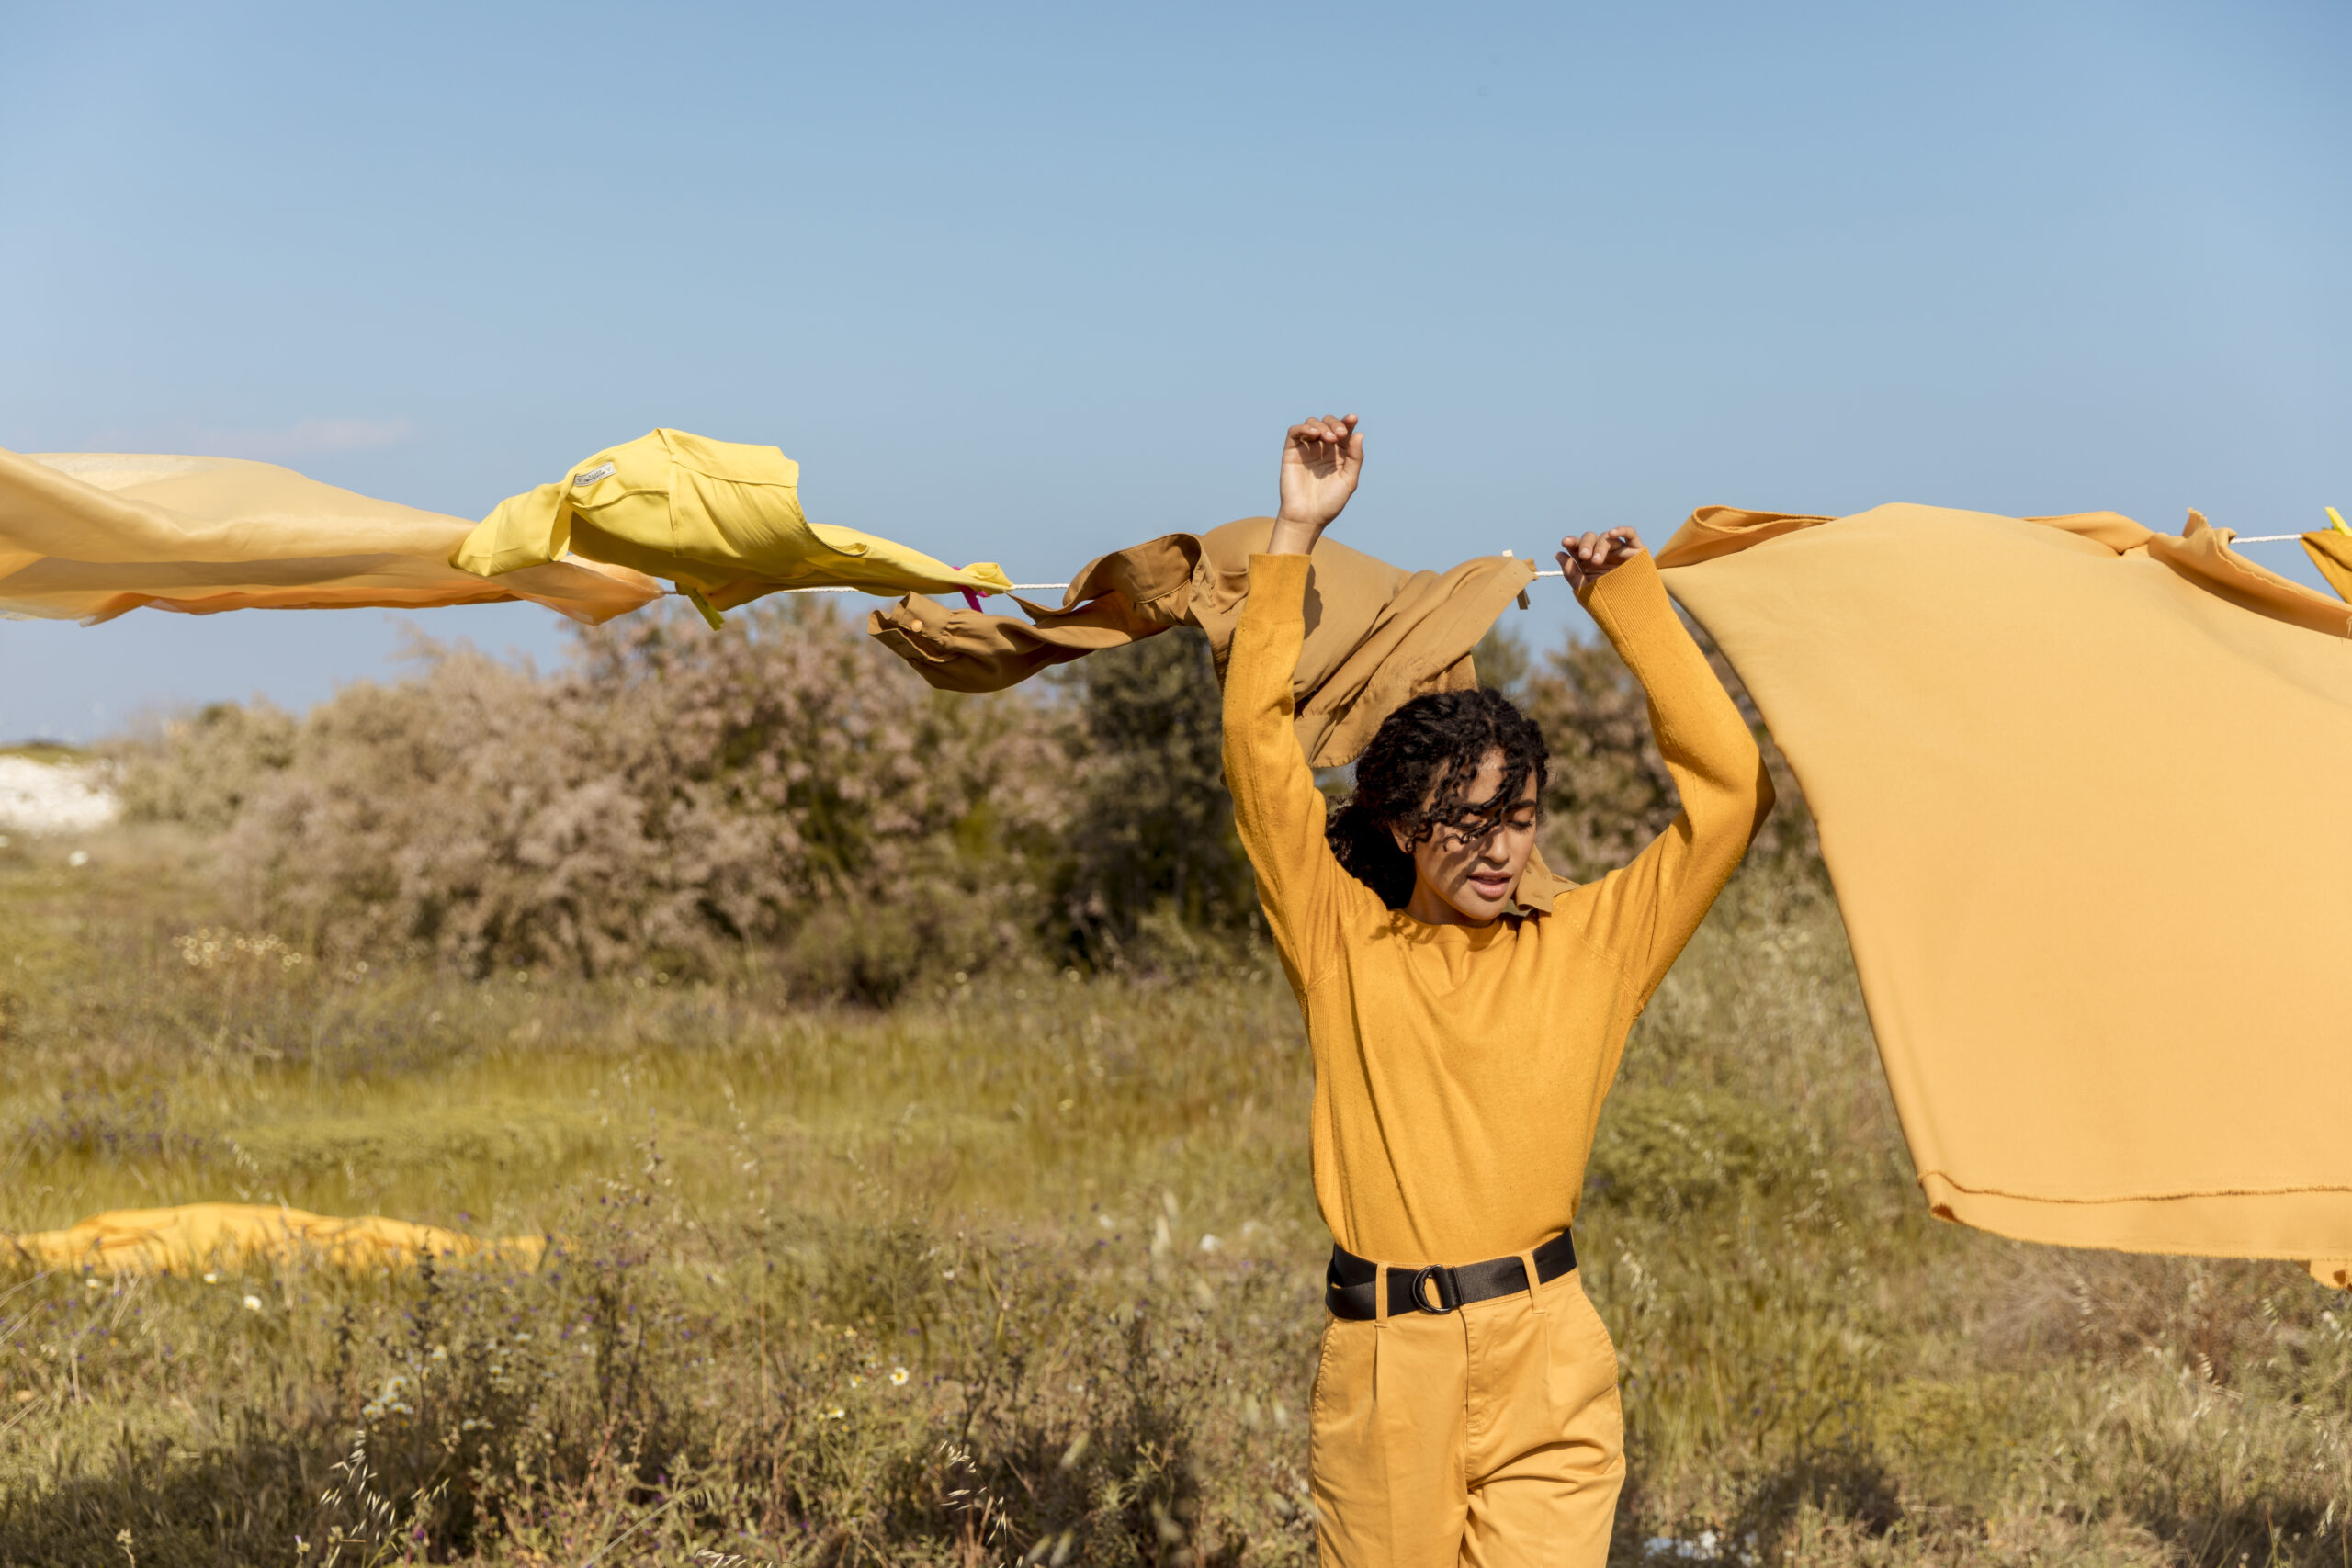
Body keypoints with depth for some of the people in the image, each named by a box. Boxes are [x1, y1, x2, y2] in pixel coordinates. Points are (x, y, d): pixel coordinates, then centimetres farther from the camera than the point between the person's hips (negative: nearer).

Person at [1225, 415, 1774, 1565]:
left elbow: (1729, 792, 4)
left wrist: (1632, 604, 4)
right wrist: (1296, 536, -2)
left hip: (1543, 1363, 0)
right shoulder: (1341, 942, 6)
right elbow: (1258, 747, 0)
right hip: (1380, 1361, 1)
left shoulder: (1586, 944, 8)